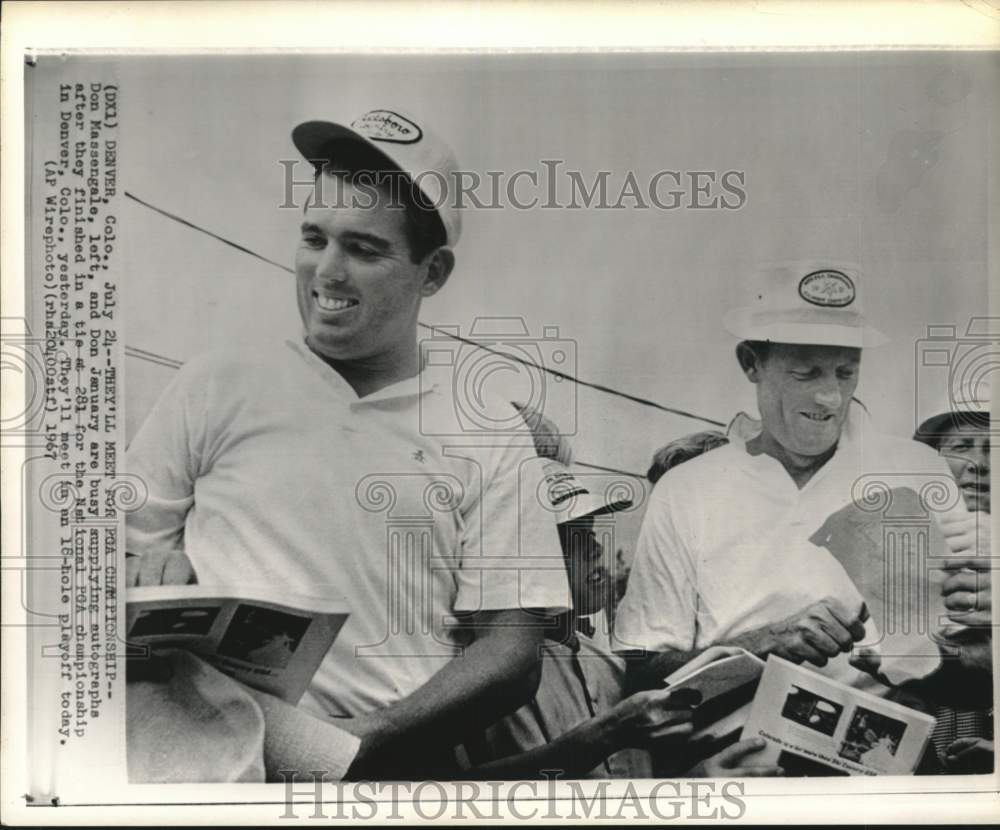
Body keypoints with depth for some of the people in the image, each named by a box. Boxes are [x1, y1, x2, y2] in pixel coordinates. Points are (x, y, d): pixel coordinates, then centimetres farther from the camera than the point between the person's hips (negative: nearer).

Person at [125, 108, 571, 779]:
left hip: (389, 756, 1)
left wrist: (373, 736, -11)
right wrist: (159, 567, -9)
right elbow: (118, 554, 14)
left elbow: (509, 649, 3)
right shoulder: (218, 387, 11)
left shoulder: (488, 434, 8)